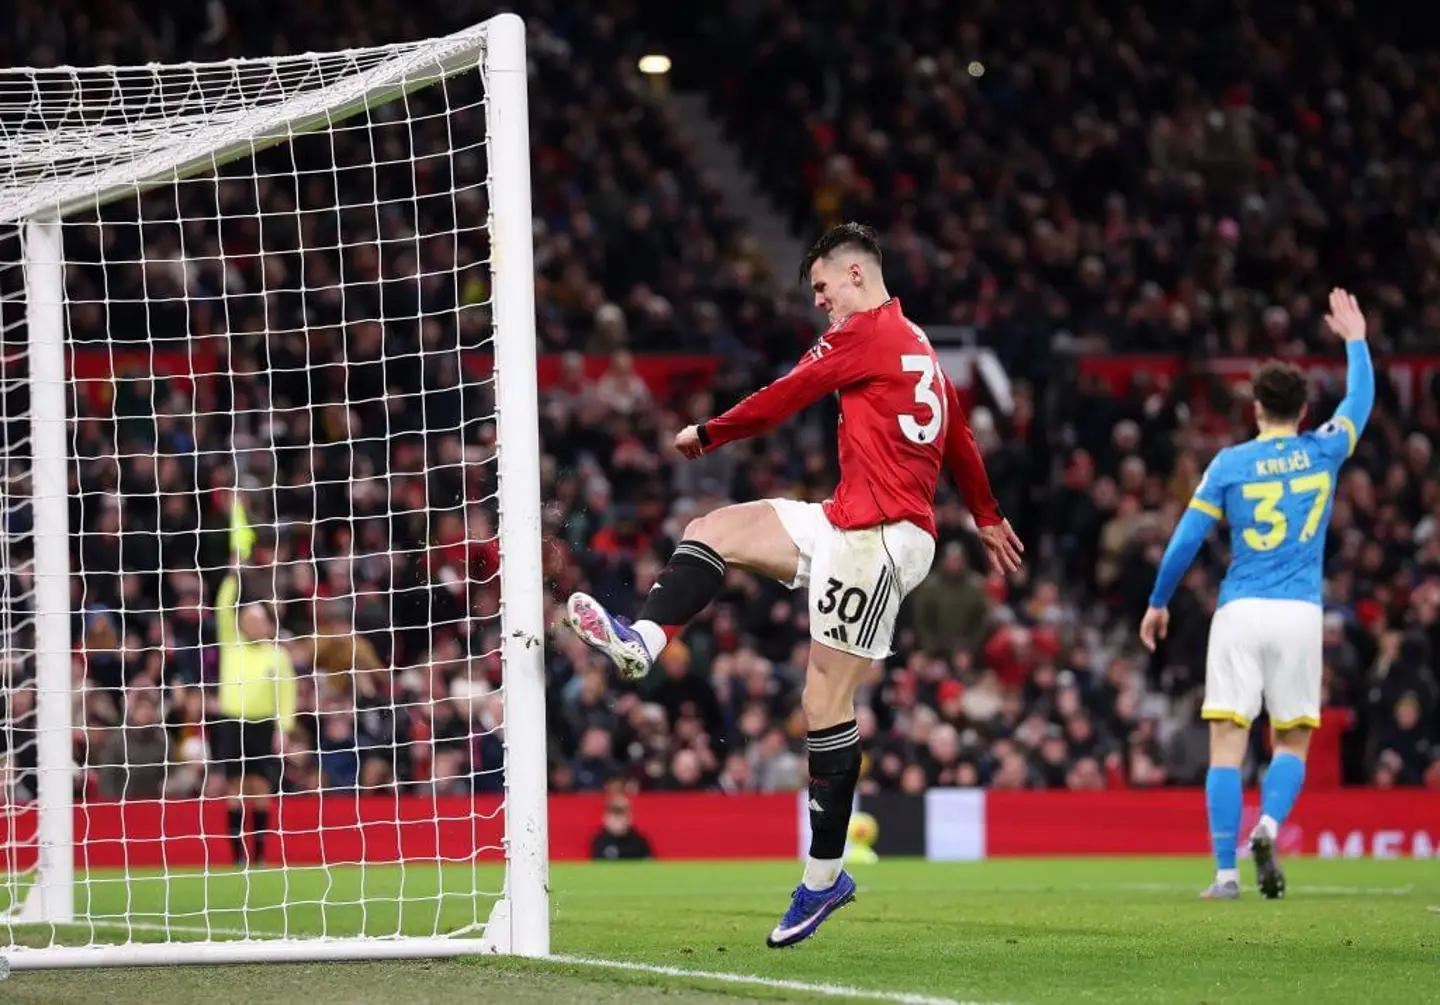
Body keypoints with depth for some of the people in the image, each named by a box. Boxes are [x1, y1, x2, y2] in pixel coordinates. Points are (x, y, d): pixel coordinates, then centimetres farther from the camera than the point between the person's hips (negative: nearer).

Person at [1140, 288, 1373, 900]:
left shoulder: (1230, 463, 3)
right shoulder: (1323, 453, 6)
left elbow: (1186, 539, 1)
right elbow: (1361, 399, 25)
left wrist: (1158, 603, 13)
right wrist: (1355, 340, 40)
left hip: (1240, 613, -1)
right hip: (1300, 615, 1)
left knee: (1227, 742, 0)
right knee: (1292, 742, 11)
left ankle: (1226, 872, -8)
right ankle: (1268, 825, -18)